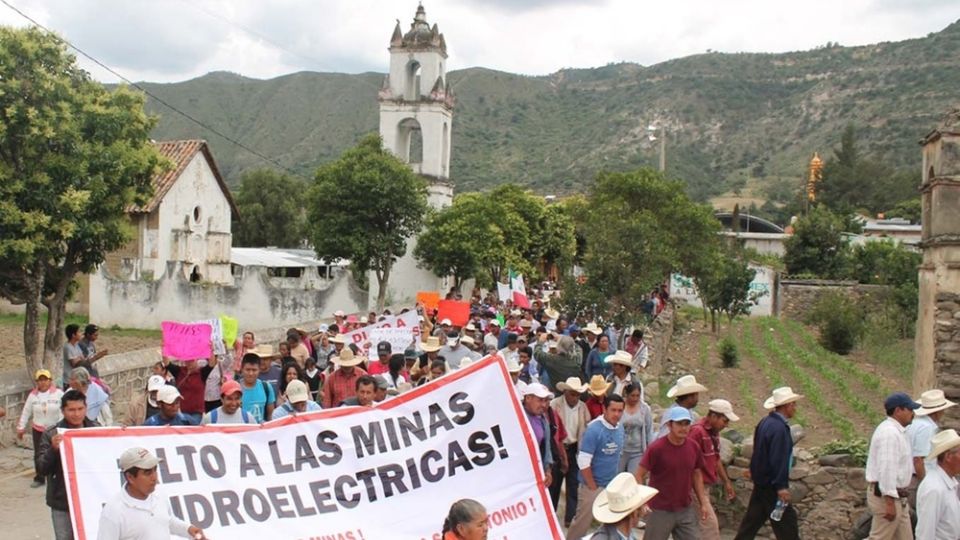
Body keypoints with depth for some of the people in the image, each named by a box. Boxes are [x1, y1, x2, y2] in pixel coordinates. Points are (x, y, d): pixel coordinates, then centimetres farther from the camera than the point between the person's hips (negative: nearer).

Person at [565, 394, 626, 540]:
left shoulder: (620, 428, 0)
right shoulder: (594, 430, -21)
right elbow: (583, 462, -21)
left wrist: (614, 477, 10)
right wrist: (593, 487, -16)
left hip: (612, 485, 7)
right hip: (592, 486, -7)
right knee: (582, 522, 2)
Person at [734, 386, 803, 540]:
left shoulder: (765, 422, 7)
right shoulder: (779, 428, -23)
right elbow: (778, 460, -25)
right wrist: (781, 486, -22)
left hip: (760, 481, 9)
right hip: (772, 485, -9)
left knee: (753, 519, 15)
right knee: (786, 522, 1)